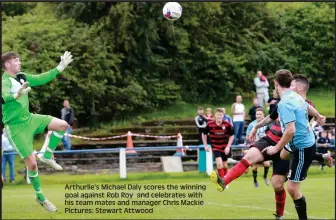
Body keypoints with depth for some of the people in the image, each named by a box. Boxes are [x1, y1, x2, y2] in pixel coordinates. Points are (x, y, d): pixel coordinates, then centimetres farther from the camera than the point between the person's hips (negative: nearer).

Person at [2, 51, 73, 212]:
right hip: (15, 127, -8)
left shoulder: (21, 77, 2)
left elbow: (41, 79, 13)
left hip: (28, 119, 8)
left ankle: (47, 156, 15)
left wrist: (60, 67, 12)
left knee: (62, 125, -2)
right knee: (32, 163, -7)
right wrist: (17, 95, -66)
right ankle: (40, 198, 13)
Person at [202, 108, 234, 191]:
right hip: (215, 147, -1)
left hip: (225, 148, 1)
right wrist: (205, 145, 3)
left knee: (224, 165, 11)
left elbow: (232, 136, -1)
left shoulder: (227, 125, -14)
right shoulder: (210, 124, -13)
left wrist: (228, 146, -9)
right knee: (219, 163, -20)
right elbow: (204, 134, 4)